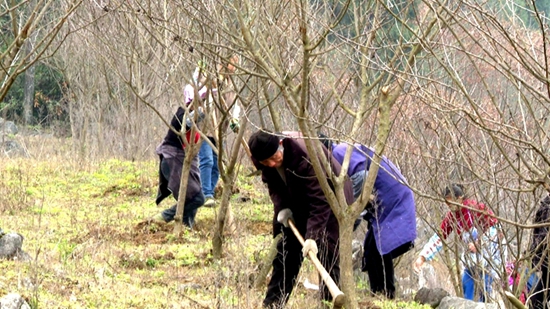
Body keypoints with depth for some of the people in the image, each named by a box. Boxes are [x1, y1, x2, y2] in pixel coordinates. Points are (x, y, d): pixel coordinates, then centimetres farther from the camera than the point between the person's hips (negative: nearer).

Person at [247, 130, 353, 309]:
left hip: (330, 201, -7)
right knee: (285, 253, 8)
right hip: (298, 205, 7)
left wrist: (313, 235, -43)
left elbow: (320, 201, -38)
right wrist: (281, 208, -14)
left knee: (328, 254, -15)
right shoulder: (262, 160, -17)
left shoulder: (307, 157, -39)